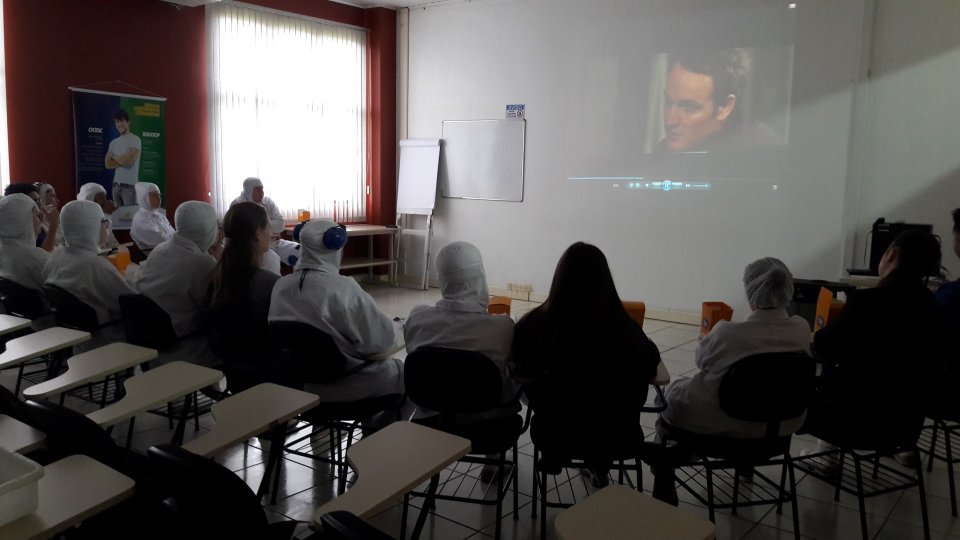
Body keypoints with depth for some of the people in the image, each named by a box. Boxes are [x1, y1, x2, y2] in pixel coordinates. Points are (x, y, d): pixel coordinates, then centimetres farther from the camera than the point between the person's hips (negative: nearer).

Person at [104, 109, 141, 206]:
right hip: (116, 184, 6)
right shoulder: (113, 142, 14)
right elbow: (107, 164, 7)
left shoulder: (135, 140, -5)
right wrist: (122, 161, -7)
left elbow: (128, 161, -16)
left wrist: (114, 156, 2)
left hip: (130, 184, -6)